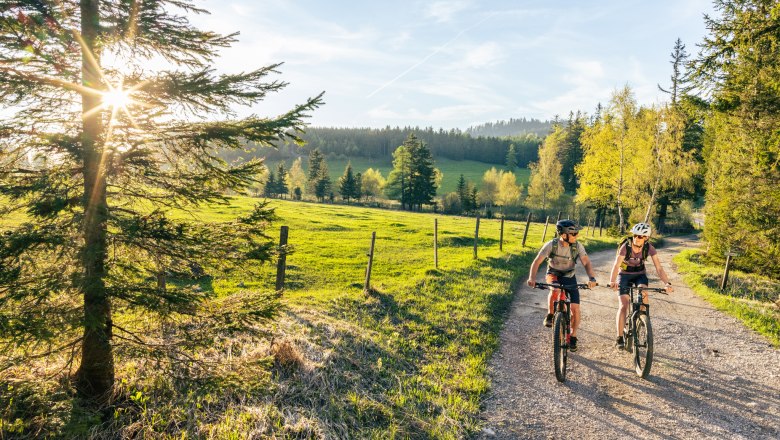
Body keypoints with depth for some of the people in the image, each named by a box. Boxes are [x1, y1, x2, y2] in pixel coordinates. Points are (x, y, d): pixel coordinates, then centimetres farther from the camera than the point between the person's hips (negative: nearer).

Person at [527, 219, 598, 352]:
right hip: (553, 274, -2)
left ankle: (573, 337, 12)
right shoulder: (551, 244, -23)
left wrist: (592, 278, -40)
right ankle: (550, 315, -13)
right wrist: (532, 278, -42)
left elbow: (586, 262, -22)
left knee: (575, 307, -9)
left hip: (569, 276, 2)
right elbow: (537, 262, -26)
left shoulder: (578, 246, -18)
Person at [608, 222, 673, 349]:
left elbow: (659, 268, -20)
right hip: (624, 274, -2)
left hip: (640, 274, 2)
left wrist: (667, 283, -37)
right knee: (623, 306, -13)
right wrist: (612, 281, -54)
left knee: (644, 292, -31)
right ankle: (619, 338, -8)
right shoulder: (625, 247, -26)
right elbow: (616, 265, -36)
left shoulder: (649, 248, -19)